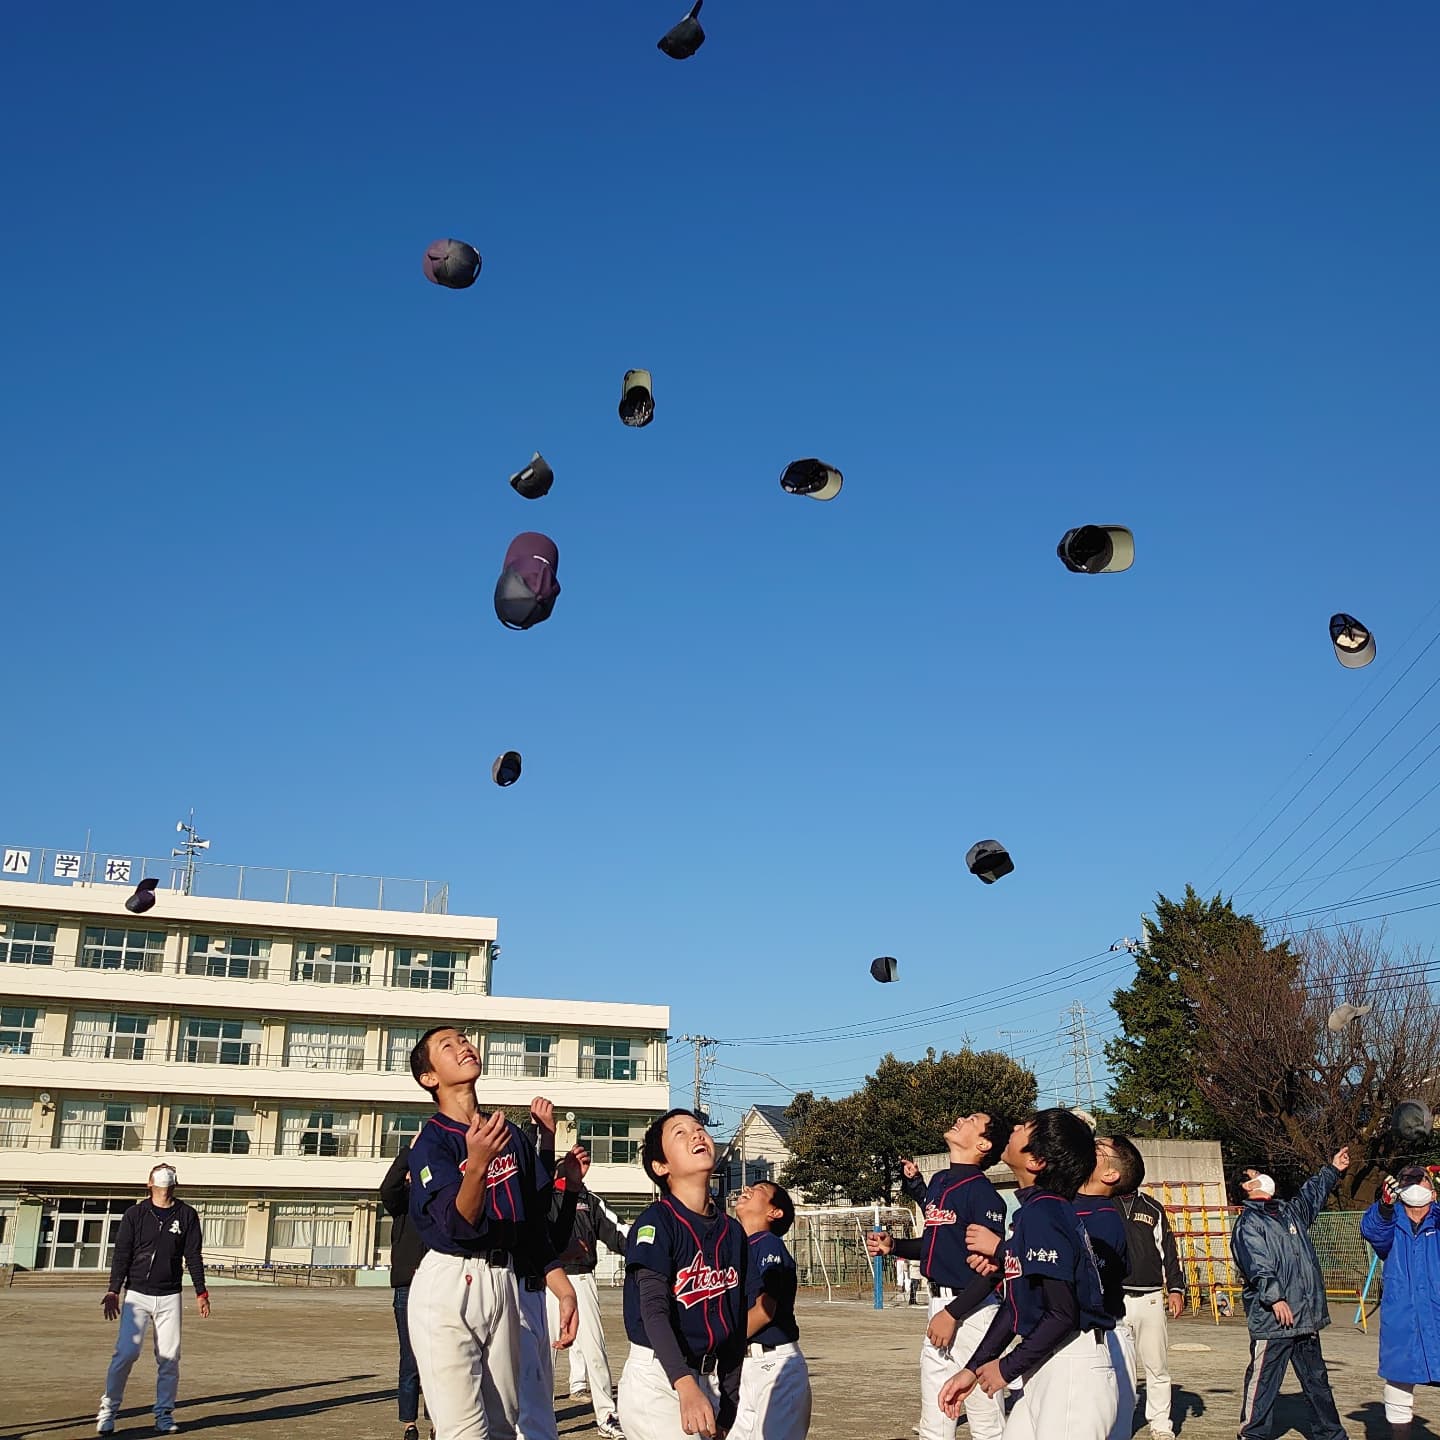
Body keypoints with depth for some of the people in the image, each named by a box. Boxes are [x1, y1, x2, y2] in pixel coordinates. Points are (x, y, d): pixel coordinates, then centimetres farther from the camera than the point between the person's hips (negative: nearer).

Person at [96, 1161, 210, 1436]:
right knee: (126, 1352, -11)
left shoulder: (187, 1215, 6)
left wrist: (201, 1292, 3)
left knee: (169, 1357, 0)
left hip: (170, 1298, 1)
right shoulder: (135, 1214, 4)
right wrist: (113, 1291, -7)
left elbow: (193, 1256, 7)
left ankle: (164, 1414, 12)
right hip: (137, 1294, -1)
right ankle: (109, 1409, 5)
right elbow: (121, 1254, 2)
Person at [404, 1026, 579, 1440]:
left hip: (502, 1281, 6)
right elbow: (457, 1226, -21)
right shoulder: (430, 1140, -9)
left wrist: (565, 1291, 10)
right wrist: (477, 1164, -38)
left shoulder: (511, 1135, 9)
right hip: (448, 1283, -6)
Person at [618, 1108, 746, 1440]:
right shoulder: (655, 1222, -12)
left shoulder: (733, 1231, 6)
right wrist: (686, 1386, -35)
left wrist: (729, 1406, 12)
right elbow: (655, 1311, -22)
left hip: (709, 1377, 6)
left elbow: (735, 1323, 11)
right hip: (657, 1378, -6)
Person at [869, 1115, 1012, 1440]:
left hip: (971, 1309, -8)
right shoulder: (937, 1182, 11)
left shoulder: (983, 1193, -14)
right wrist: (894, 1246, 6)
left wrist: (952, 1314, -20)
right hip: (939, 1304, 9)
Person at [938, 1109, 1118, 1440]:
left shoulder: (1042, 1212, -19)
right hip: (1044, 1370, 9)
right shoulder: (1034, 1209, 10)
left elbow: (1062, 1314, -23)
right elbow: (1015, 1303, 15)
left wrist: (1006, 1369, -12)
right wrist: (973, 1369, 14)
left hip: (1072, 1373, -9)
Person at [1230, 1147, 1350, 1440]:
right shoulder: (1248, 1223, -8)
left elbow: (1312, 1195, 37)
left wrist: (1332, 1170, 40)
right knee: (1262, 1381, -5)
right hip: (1272, 1318, -8)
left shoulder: (1289, 1211, 18)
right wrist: (1274, 1297, -30)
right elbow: (1257, 1264, -20)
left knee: (1317, 1378, 17)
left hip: (1306, 1317, 8)